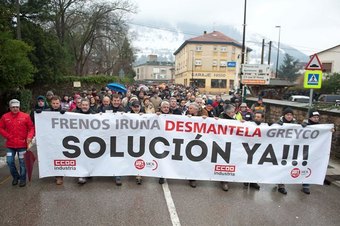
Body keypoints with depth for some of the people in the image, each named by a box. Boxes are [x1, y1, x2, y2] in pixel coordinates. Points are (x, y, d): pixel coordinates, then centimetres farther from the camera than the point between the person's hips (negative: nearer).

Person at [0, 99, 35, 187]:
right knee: (10, 162, 5)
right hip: (10, 145, 3)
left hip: (22, 144, -2)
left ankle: (23, 179, 21)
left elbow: (31, 128, -1)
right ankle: (16, 177, 29)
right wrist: (7, 136, -4)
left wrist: (29, 136, -15)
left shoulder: (25, 116, -4)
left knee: (22, 162, 5)